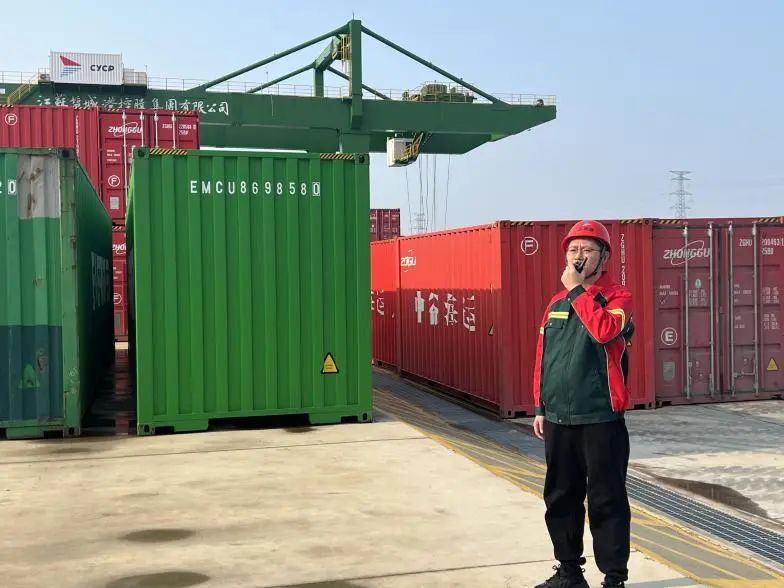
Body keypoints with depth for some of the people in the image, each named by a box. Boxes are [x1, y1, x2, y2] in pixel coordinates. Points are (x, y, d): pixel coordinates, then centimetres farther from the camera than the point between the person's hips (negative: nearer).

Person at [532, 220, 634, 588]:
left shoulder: (618, 297, -4)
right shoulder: (556, 304, 13)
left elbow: (605, 331, -26)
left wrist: (577, 290, -17)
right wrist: (540, 408, 13)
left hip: (600, 420, -6)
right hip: (557, 420, 6)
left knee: (606, 502, 1)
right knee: (560, 499, 13)